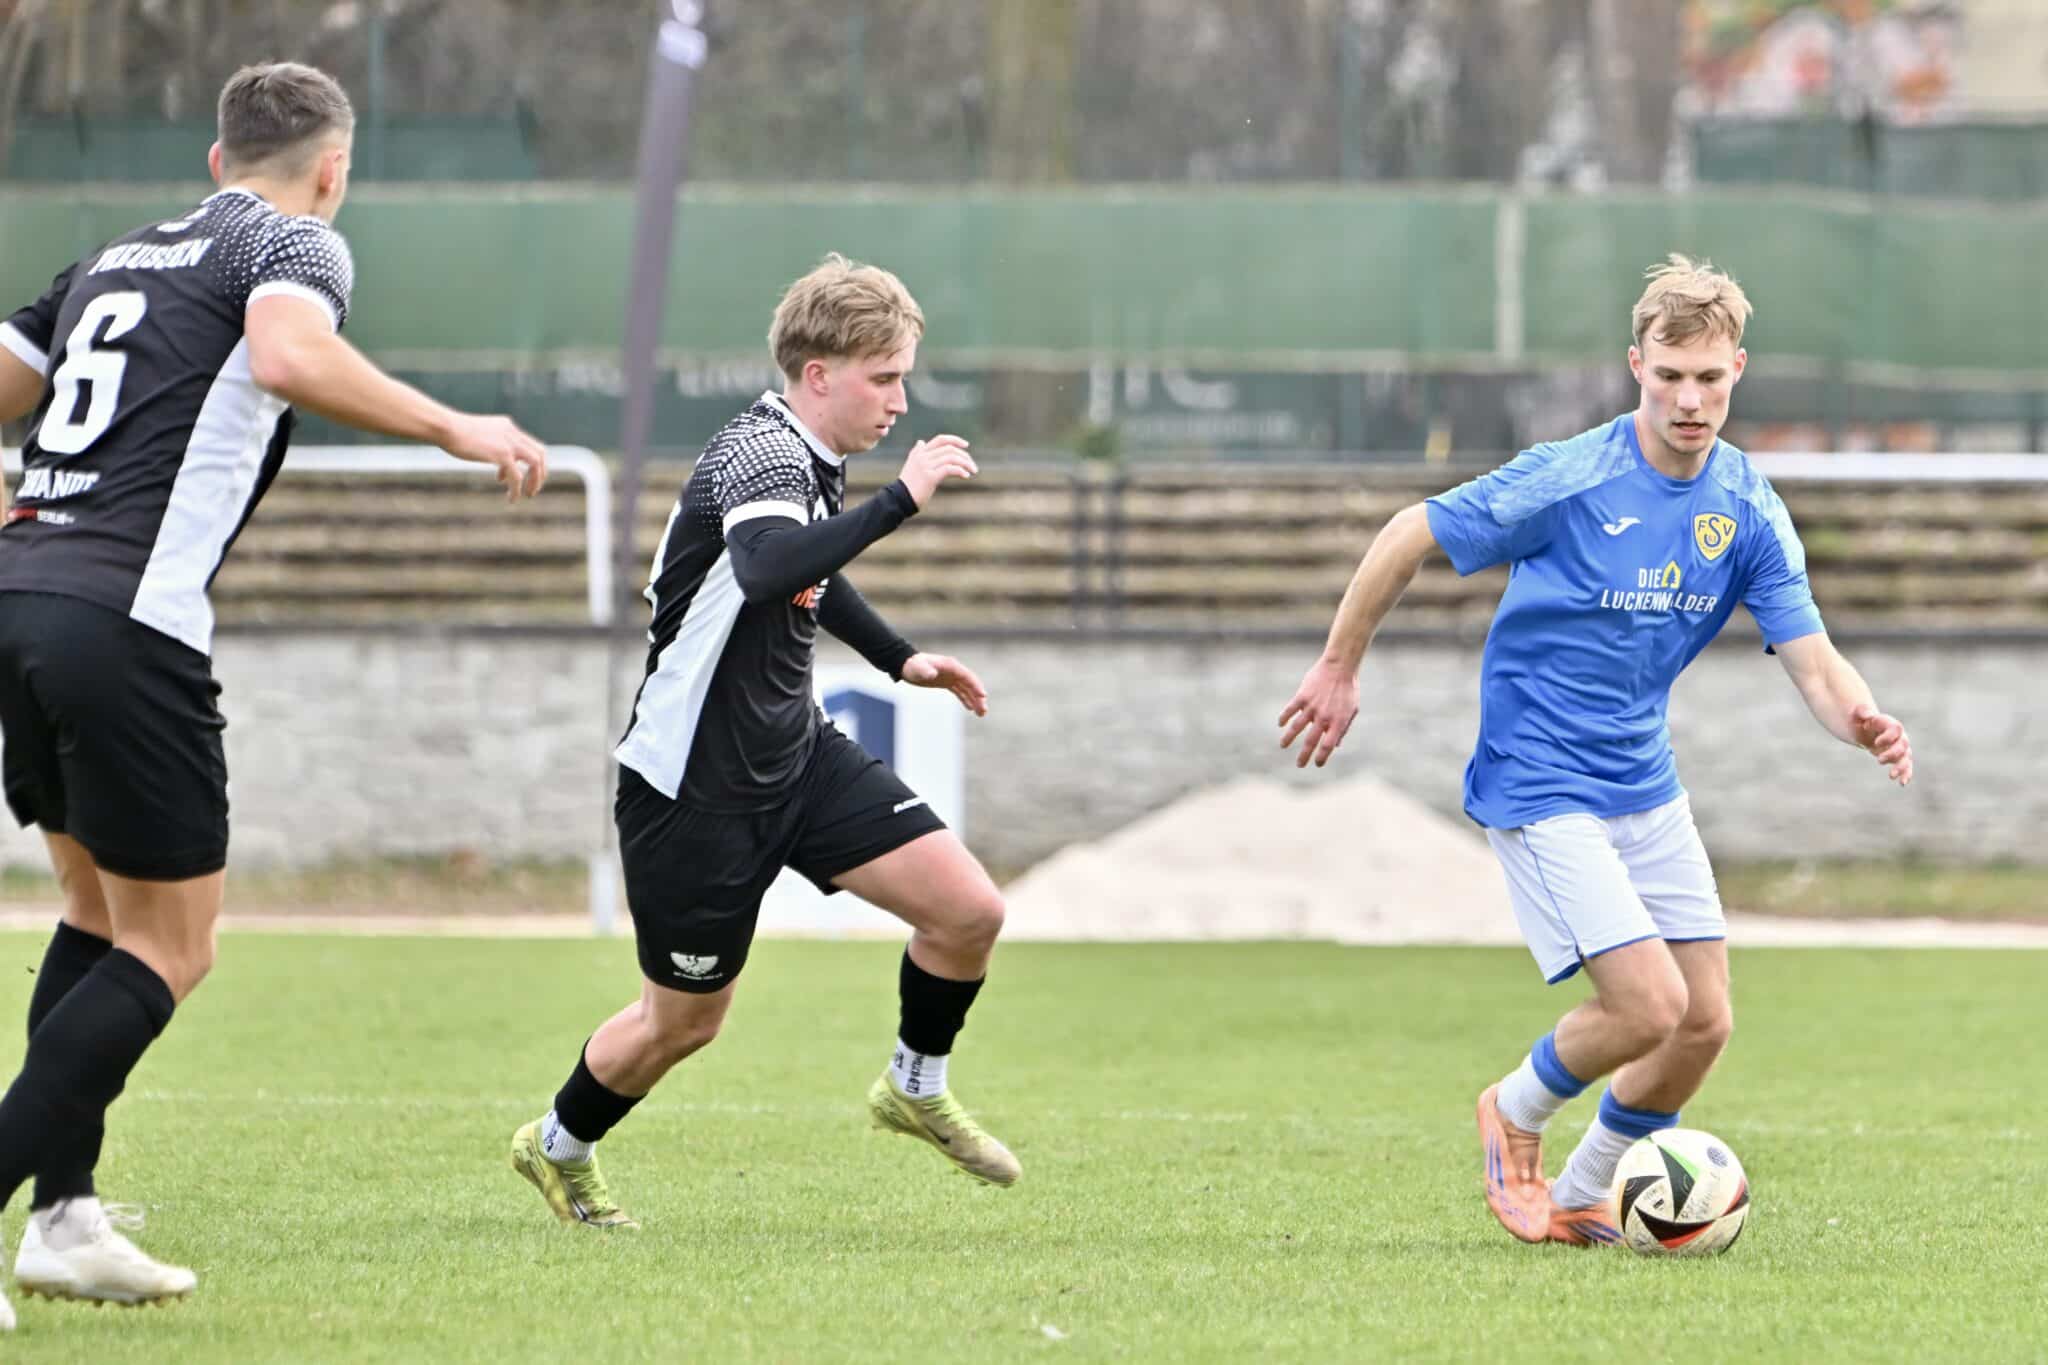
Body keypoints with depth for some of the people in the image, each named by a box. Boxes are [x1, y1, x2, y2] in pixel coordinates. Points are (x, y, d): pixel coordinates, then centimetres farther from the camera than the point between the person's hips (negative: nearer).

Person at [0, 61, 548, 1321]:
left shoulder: (115, 259, 22)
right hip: (128, 627, -7)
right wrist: (455, 428, -16)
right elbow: (290, 356, -21)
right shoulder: (295, 244, 2)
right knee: (169, 951, 0)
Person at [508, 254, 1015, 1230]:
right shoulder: (759, 454, -23)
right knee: (685, 1020, 6)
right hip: (694, 783, -8)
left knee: (969, 911, -6)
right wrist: (902, 498, -44)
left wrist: (900, 659, 24)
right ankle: (559, 1148, 34)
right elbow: (766, 570, -46)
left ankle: (915, 1089, 19)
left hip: (794, 752, 8)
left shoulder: (811, 457, 6)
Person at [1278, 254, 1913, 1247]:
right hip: (1539, 784, -6)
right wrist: (1338, 668, -2)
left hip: (1645, 784, 6)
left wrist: (1863, 722, -27)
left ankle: (1579, 1199, 25)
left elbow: (1812, 663, -5)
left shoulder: (1749, 512, -2)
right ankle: (1516, 1115, 14)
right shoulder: (1568, 479, -18)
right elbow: (1409, 536, -8)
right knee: (1648, 1005, -16)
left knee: (1705, 1022, 4)